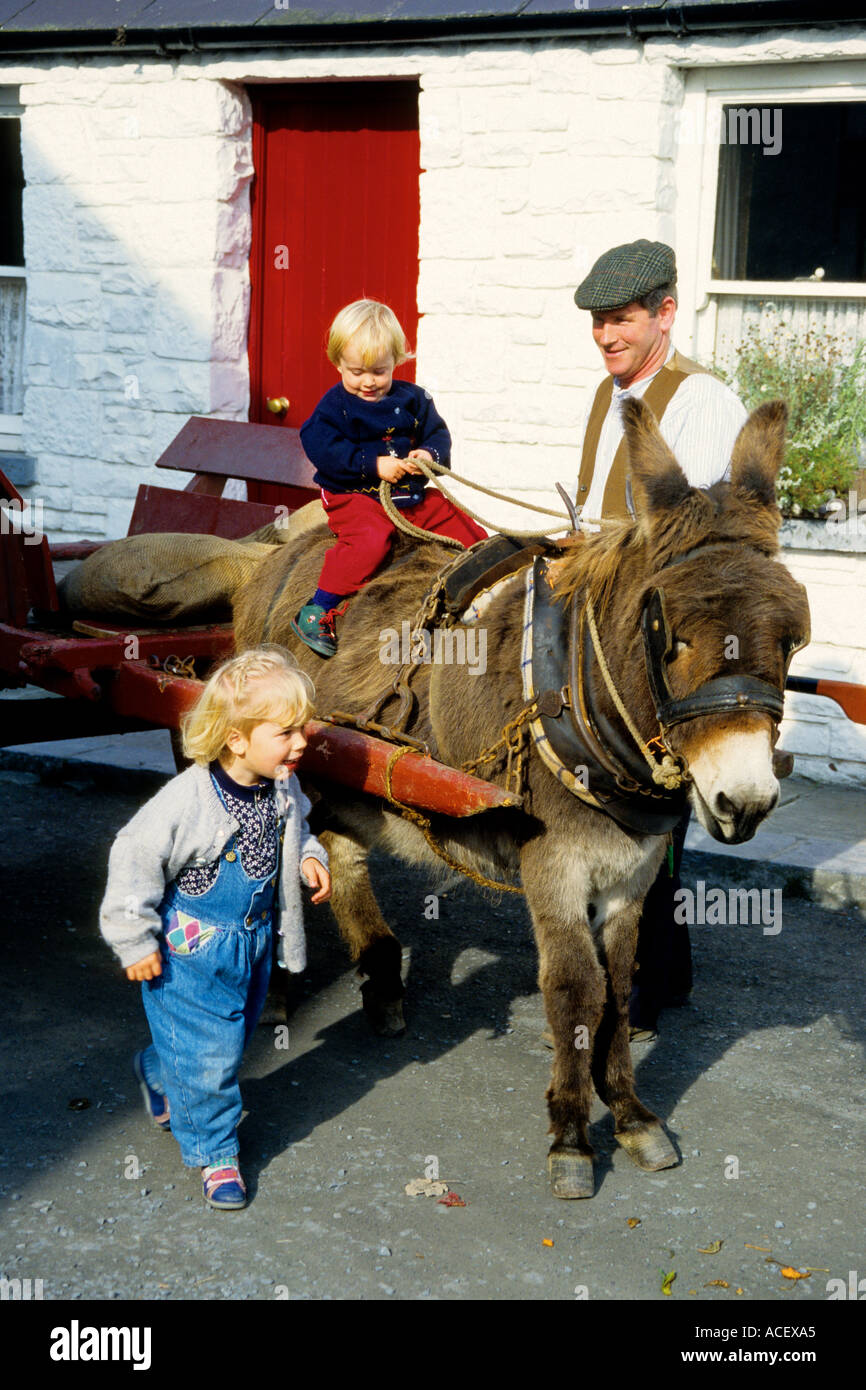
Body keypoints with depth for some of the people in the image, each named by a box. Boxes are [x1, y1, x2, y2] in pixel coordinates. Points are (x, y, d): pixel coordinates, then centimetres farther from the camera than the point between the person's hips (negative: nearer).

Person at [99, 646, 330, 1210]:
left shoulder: (282, 789, -9)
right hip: (193, 949, -7)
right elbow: (135, 859, -21)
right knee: (207, 1050, 0)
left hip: (254, 941, 7)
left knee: (235, 1033, 23)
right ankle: (212, 1150, 22)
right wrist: (137, 942, -15)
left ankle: (159, 1074, 52)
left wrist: (310, 857, -7)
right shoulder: (188, 801, -30)